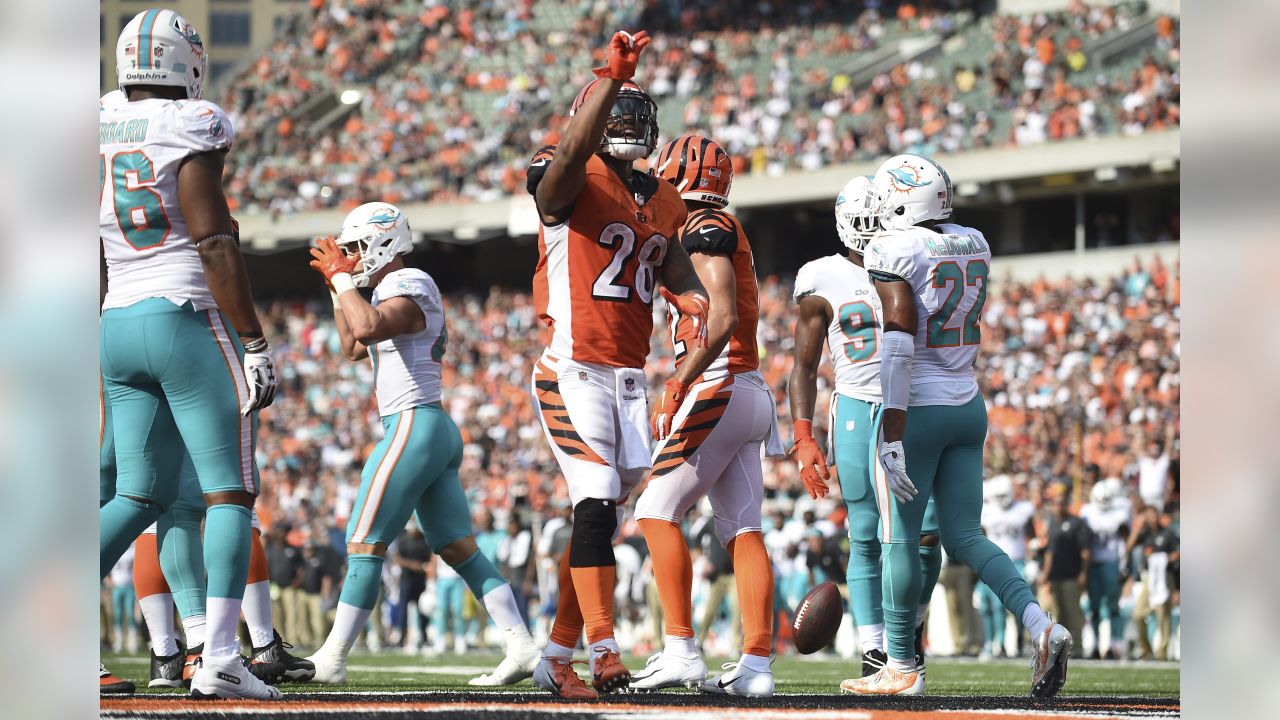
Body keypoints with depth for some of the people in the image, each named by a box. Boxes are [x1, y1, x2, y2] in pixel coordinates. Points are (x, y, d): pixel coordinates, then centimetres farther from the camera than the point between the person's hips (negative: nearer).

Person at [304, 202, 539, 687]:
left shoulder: (410, 287, -10)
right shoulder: (397, 291, 19)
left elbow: (366, 328, -30)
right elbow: (353, 349, 31)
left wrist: (342, 278, -16)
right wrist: (338, 287, 23)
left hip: (414, 427, -10)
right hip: (440, 432, 10)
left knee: (364, 545, -6)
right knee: (459, 550, 8)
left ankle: (332, 659, -5)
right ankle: (522, 648, 2)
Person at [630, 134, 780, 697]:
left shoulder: (705, 229, -9)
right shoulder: (719, 232, 21)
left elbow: (723, 319, -20)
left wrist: (681, 383, -22)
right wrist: (675, 406, 26)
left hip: (718, 391, -9)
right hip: (750, 392, 9)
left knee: (657, 510, -6)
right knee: (742, 529, 3)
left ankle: (680, 649, -10)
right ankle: (756, 665, -2)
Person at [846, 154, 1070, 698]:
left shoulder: (893, 250, -13)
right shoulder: (974, 245, 8)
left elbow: (899, 343, -19)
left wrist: (893, 435, -20)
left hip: (918, 408, -7)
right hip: (969, 406, 7)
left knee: (899, 538, 4)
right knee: (965, 536, 10)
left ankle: (901, 668, 9)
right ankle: (1041, 626, -10)